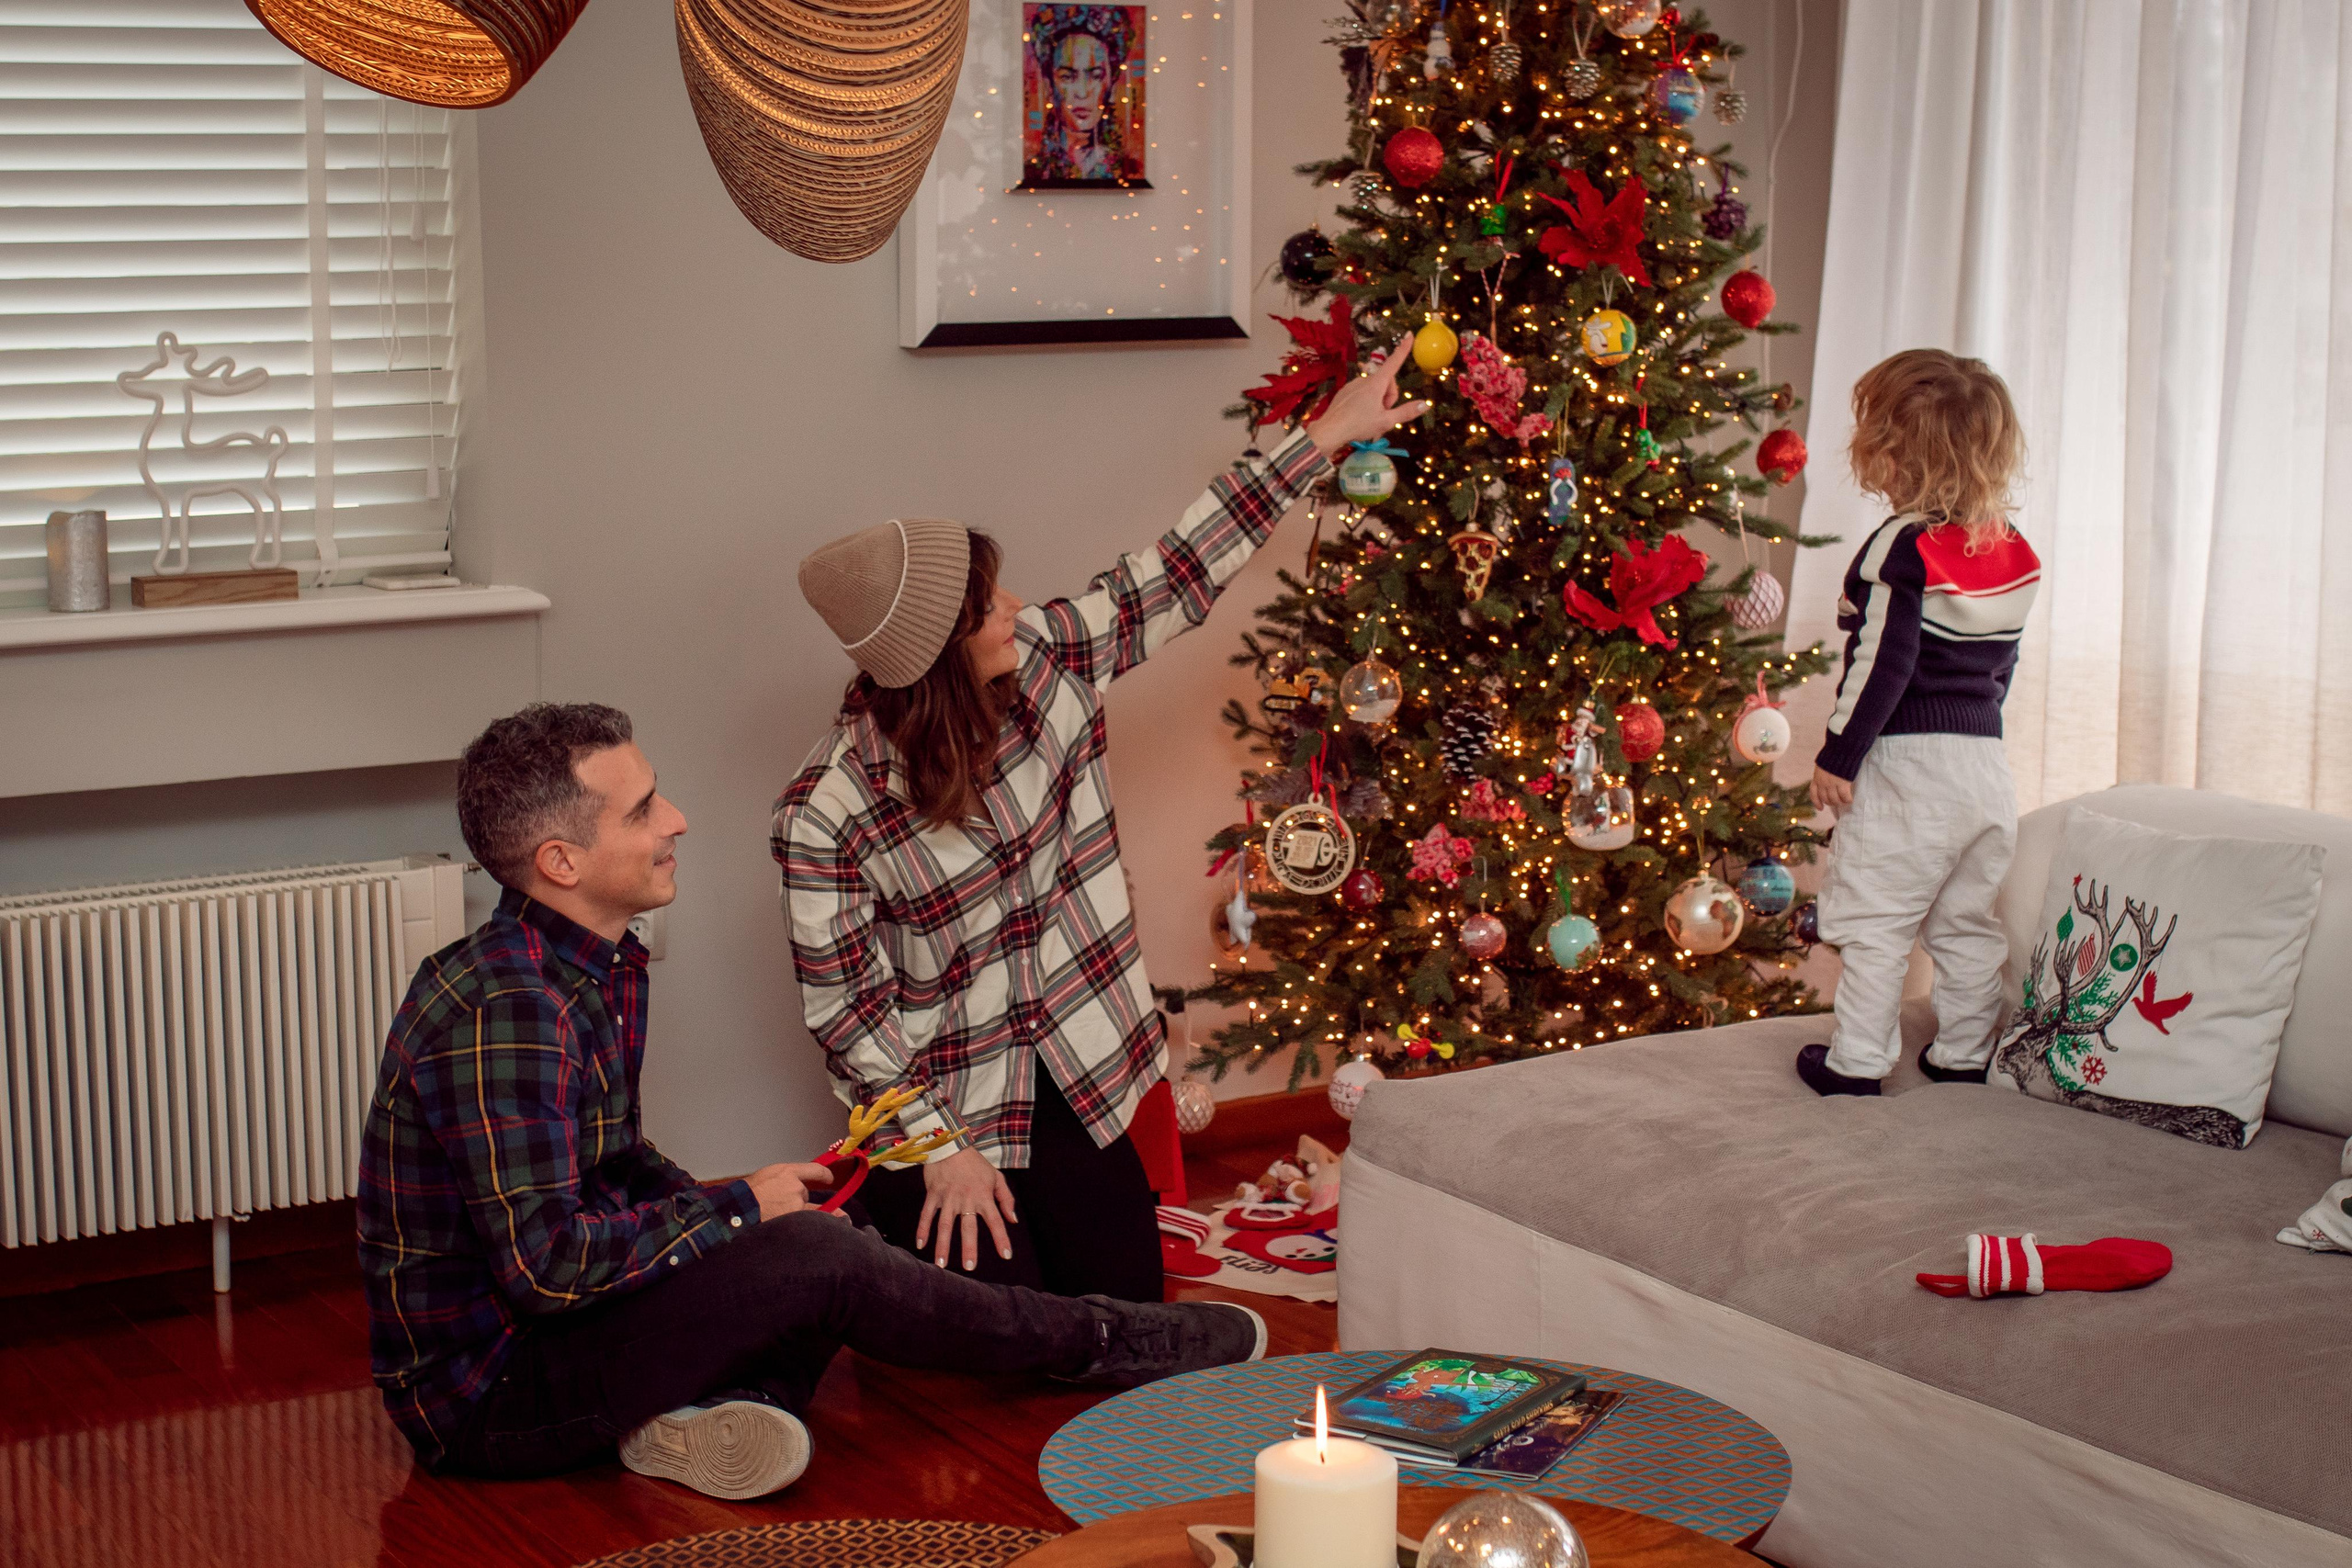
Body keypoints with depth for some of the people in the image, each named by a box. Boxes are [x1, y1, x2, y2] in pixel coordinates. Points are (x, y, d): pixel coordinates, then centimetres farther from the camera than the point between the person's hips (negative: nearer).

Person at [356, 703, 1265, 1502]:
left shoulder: (603, 969, 7)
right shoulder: (507, 1010, -26)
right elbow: (545, 1262, -29)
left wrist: (740, 1210, -1)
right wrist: (737, 1209, -15)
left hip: (550, 1320, 10)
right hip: (480, 1397, -10)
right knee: (818, 1260, -19)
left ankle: (708, 1410, -18)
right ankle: (1103, 1345, 0)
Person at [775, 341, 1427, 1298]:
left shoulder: (1045, 661, -7)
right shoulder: (827, 813, -21)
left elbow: (1181, 575, -2)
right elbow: (841, 1005, -15)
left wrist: (1321, 439, -2)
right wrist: (939, 1148, -15)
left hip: (1073, 1083, 5)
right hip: (944, 1103, -5)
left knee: (1128, 1307, 2)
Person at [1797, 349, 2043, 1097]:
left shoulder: (1902, 547, -15)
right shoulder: (2008, 552, 7)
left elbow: (1882, 664, -18)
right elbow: (2001, 664, 15)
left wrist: (1837, 755, -12)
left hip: (1905, 763, -7)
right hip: (1987, 763, 7)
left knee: (1873, 923, 2)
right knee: (1968, 923, 16)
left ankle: (1857, 1063, 6)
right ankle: (1965, 1057, 23)